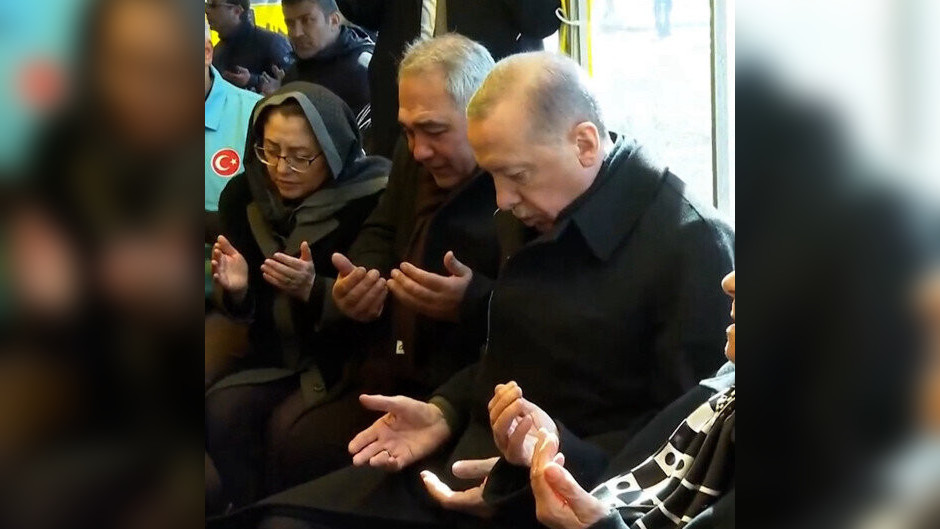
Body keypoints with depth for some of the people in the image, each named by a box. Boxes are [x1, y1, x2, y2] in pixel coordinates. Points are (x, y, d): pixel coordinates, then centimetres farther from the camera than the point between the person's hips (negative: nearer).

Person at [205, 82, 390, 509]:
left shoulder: (373, 200, -17)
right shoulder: (244, 196, -1)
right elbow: (245, 310, 6)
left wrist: (314, 290, -32)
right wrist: (236, 291, -17)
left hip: (349, 357, -5)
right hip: (279, 354, 5)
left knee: (287, 428, -26)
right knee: (219, 413, -20)